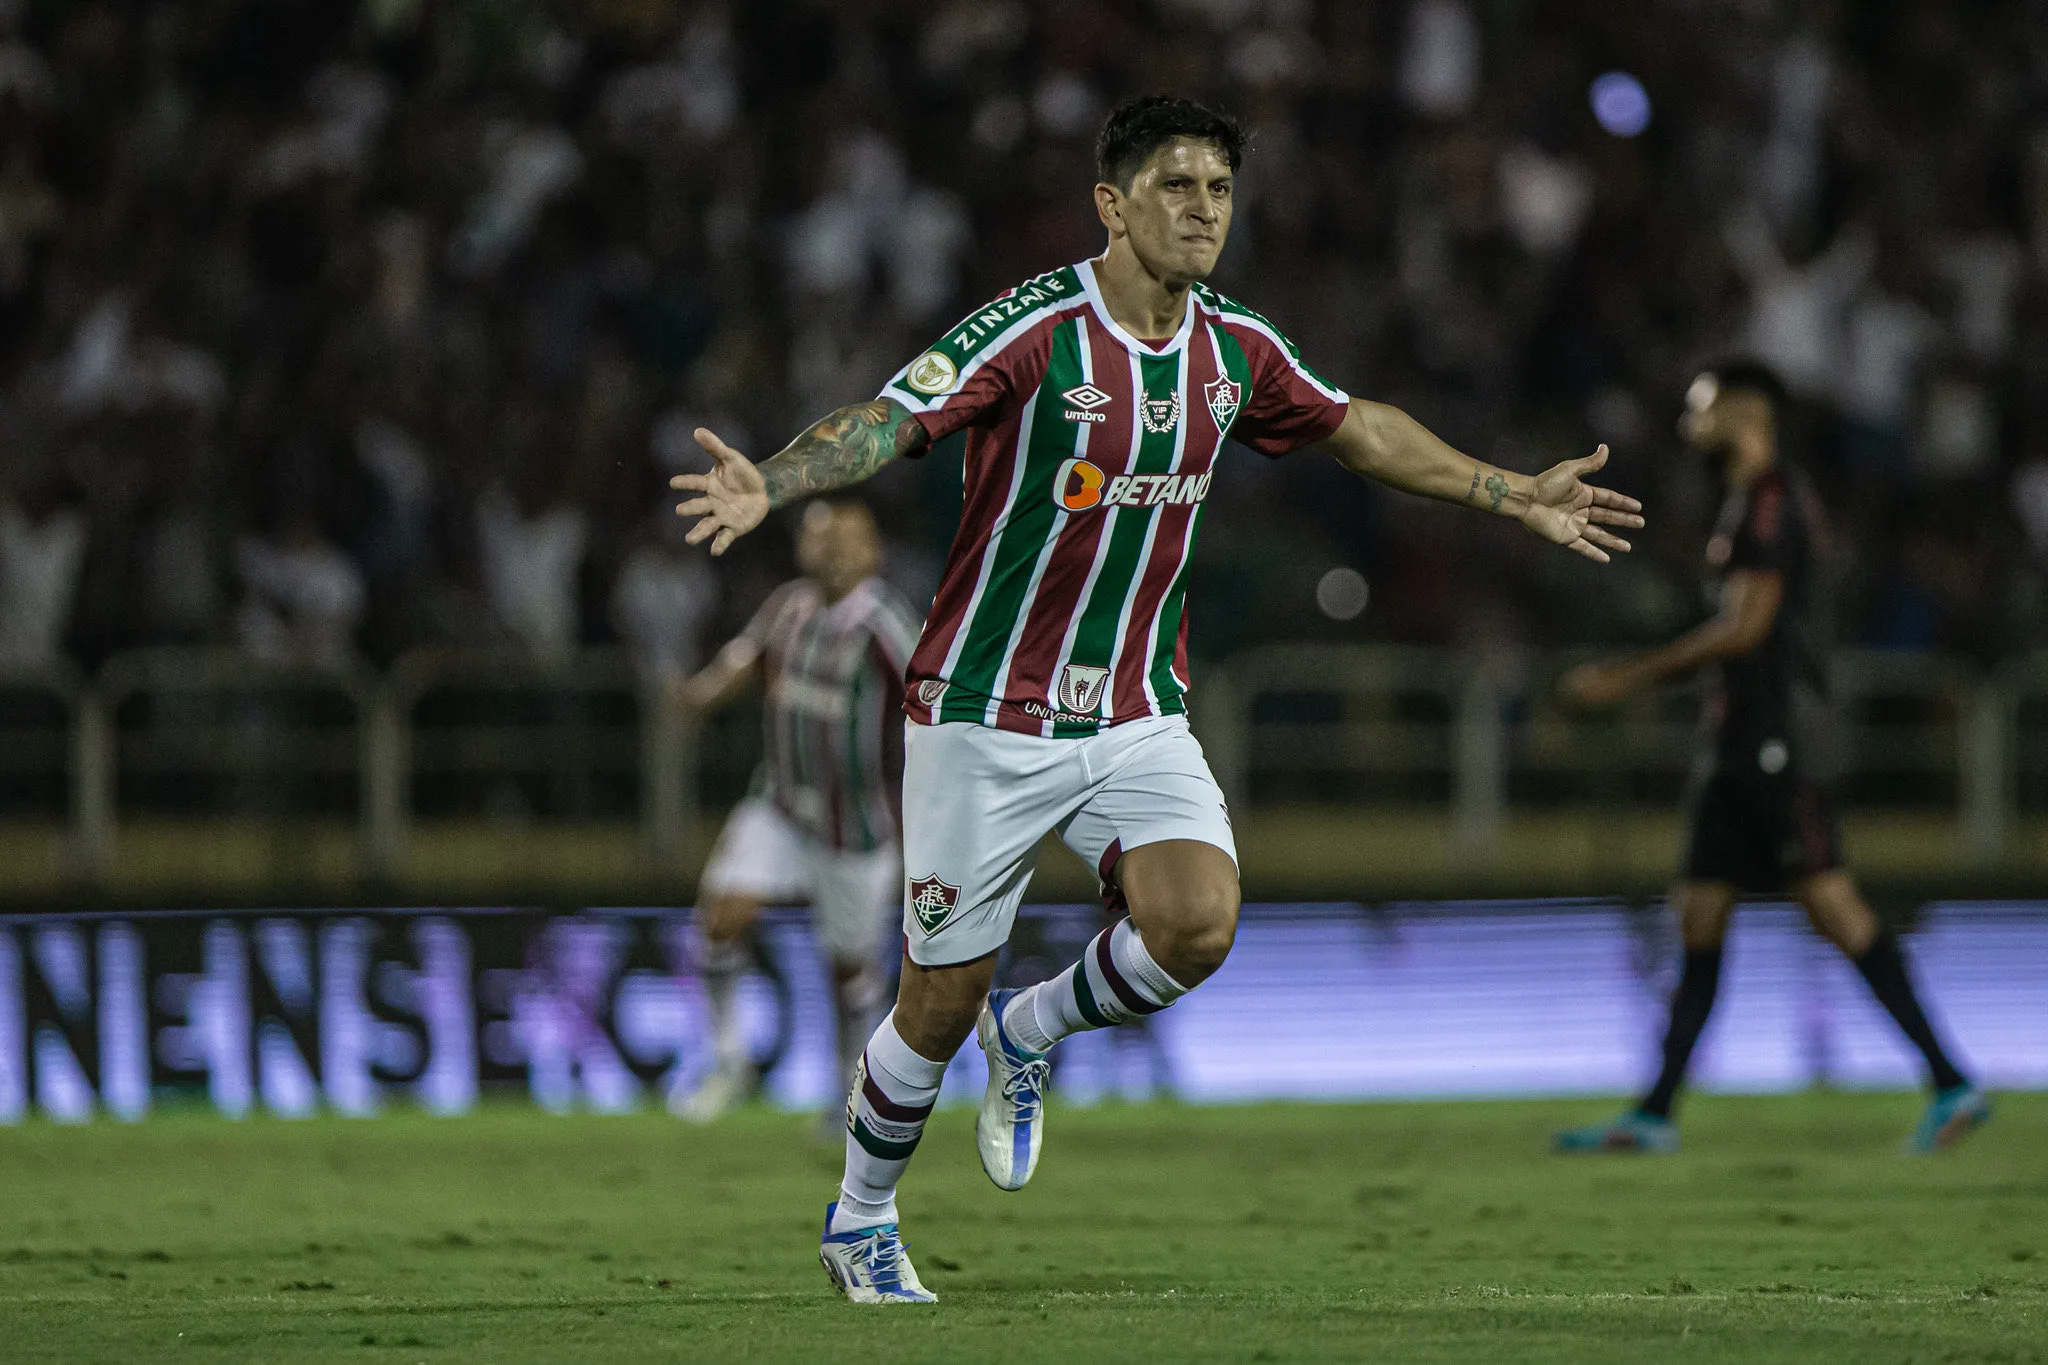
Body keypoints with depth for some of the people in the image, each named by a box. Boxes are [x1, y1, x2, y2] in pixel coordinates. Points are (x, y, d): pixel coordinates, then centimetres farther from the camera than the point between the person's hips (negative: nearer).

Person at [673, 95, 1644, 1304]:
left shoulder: (1235, 350, 2)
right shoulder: (1035, 330, -17)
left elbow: (1356, 429, 19)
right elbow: (889, 423, -26)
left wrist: (1515, 496, 23)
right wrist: (767, 485, -45)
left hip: (1138, 717, 4)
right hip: (986, 716, -4)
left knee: (1198, 924, -20)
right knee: (941, 1003, 2)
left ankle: (1031, 1033, 11)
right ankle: (860, 1223, 28)